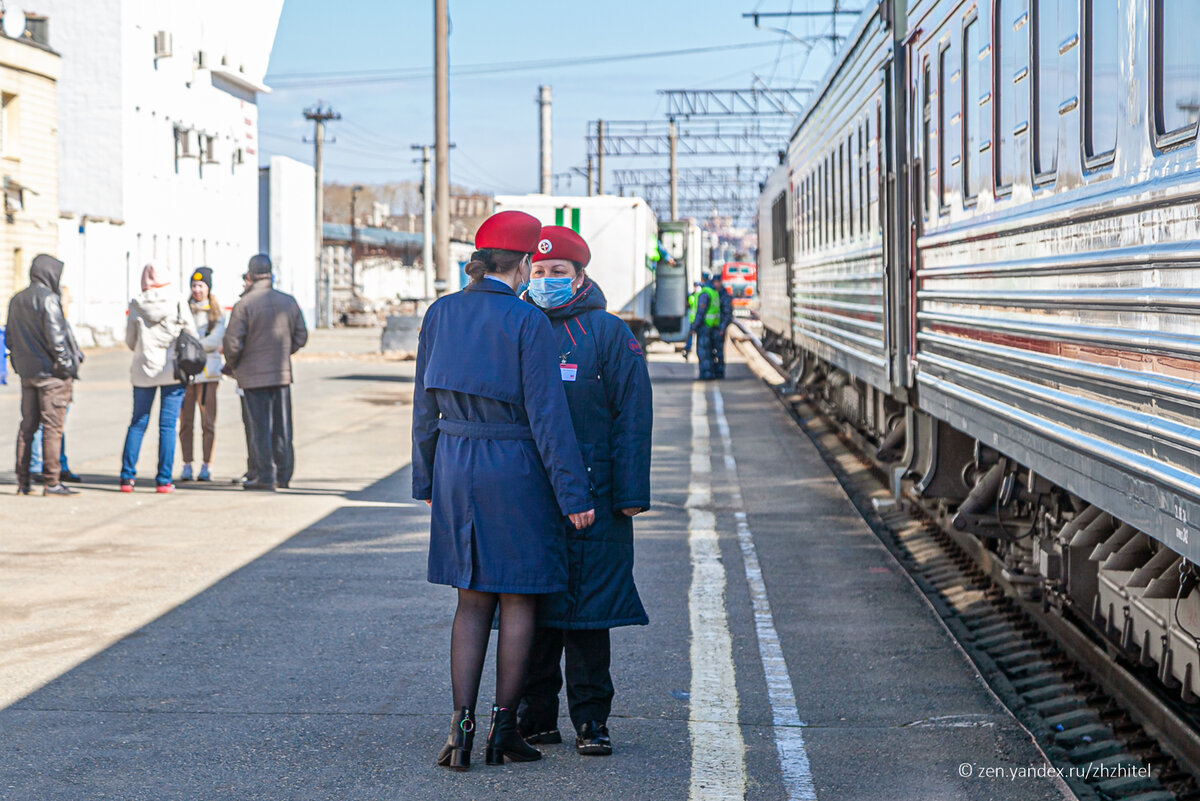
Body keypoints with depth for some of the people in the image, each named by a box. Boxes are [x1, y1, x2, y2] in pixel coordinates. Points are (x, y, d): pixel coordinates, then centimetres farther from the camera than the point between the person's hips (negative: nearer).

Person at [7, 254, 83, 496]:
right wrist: (67, 365, -11)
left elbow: (10, 338, 16)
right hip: (50, 373, -8)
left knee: (27, 424, 11)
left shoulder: (16, 300, 12)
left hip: (27, 373, 8)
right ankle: (51, 482, -6)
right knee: (52, 426, -5)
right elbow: (55, 336, -19)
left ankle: (23, 481, 13)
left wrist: (19, 364, 20)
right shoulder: (48, 299, -13)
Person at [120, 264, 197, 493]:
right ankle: (164, 480, -2)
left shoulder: (136, 305, 0)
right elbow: (191, 334, 1)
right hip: (173, 371, -2)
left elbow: (130, 341, 7)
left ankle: (127, 476, 5)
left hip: (143, 370, 2)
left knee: (138, 423, 10)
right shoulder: (177, 302, -4)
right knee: (168, 425, 1)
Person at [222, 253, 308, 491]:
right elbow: (301, 336, 9)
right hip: (282, 373, 4)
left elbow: (232, 342, -14)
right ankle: (283, 475, 17)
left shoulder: (244, 304, -13)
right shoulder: (289, 302, 3)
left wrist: (233, 364, 4)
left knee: (260, 427, 1)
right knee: (282, 427, 12)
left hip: (254, 375, -4)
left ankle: (265, 478, 2)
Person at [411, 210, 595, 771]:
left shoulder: (440, 315, 3)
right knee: (519, 601, 9)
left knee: (473, 601, 13)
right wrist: (573, 494, -9)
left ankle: (461, 725, 2)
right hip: (515, 471, -5)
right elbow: (547, 415, -14)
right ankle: (503, 728, 12)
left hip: (456, 468, 5)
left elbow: (425, 405, 9)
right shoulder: (528, 324, -12)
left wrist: (426, 481, 18)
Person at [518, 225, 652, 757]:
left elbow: (632, 418, -3)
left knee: (586, 611, 0)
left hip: (590, 495, -4)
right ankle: (536, 714, 17)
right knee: (533, 608, 7)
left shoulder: (609, 334, 0)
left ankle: (590, 719, 8)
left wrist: (630, 493, -9)